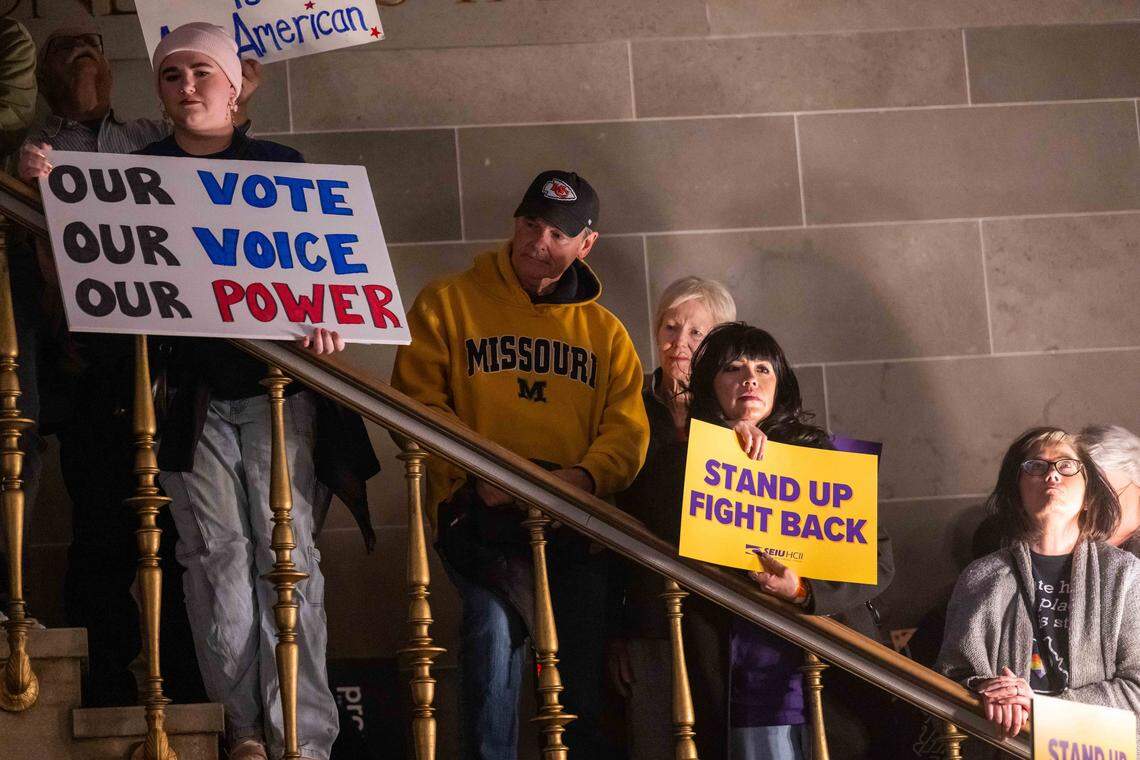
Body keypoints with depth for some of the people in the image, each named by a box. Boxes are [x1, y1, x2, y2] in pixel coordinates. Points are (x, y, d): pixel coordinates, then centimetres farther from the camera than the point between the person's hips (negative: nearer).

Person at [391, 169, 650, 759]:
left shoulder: (606, 333, 18)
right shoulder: (448, 302, 10)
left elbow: (627, 431, 8)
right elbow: (416, 401, 2)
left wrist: (584, 476, -14)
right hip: (480, 511, -3)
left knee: (585, 665, 2)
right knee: (494, 621, -25)